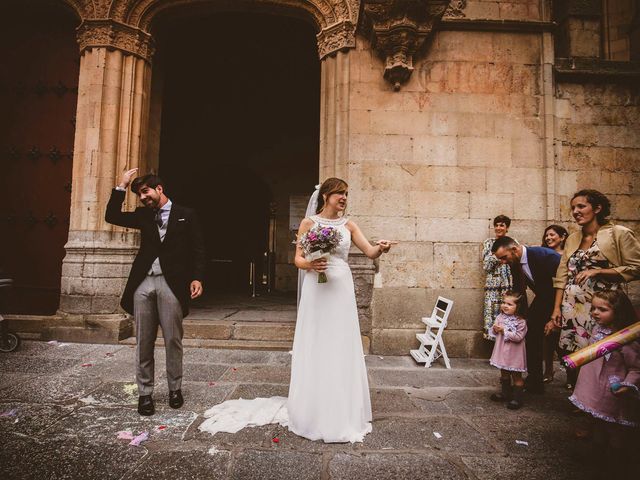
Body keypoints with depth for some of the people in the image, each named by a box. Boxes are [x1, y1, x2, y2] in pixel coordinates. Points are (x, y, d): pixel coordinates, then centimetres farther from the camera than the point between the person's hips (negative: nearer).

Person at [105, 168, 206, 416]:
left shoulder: (186, 215, 5)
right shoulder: (144, 216, 17)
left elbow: (197, 249, 1)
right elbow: (112, 216, 12)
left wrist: (196, 278, -11)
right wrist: (121, 186, 6)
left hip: (171, 284, -3)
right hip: (143, 284, 4)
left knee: (173, 340, 4)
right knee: (144, 342, 7)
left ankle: (175, 389, 21)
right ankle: (144, 393, 19)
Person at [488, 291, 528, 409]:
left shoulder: (521, 322, -17)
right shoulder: (500, 317, 1)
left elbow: (518, 337, -25)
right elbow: (493, 332, 7)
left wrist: (504, 331, -24)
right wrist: (495, 329, -15)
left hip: (514, 353, -6)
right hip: (502, 351, 6)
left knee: (516, 376, 5)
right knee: (504, 373, 20)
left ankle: (517, 398, 16)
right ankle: (505, 393, 35)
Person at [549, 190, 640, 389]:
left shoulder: (619, 233, -1)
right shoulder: (572, 239, 13)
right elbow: (562, 277, 10)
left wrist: (597, 271, -14)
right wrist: (556, 308, 5)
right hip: (571, 307, 5)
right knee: (571, 355, 6)